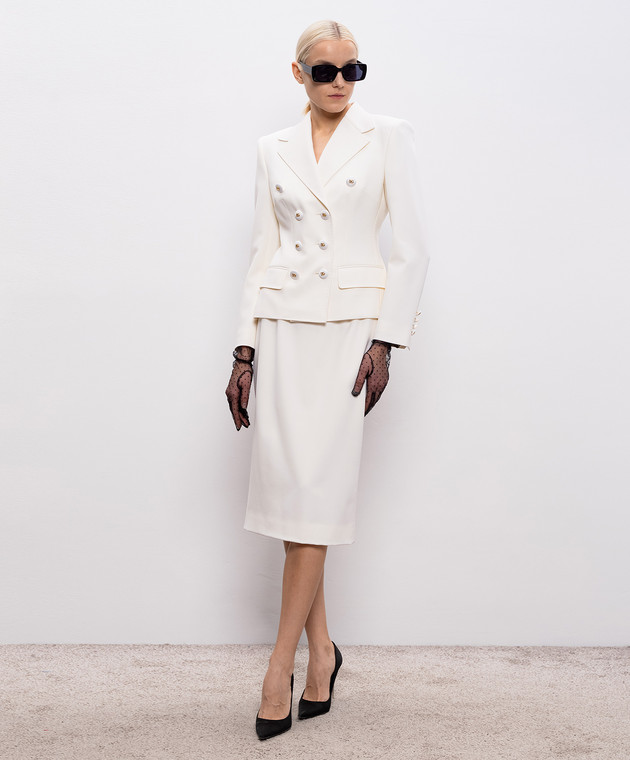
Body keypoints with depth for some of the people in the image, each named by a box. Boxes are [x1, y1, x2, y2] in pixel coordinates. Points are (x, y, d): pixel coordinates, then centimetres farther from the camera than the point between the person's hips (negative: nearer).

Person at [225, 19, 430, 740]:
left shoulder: (388, 137, 3)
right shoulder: (274, 149, 13)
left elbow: (411, 248, -1)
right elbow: (263, 250, 12)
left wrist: (385, 342, -10)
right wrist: (244, 350, 6)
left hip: (353, 324, -3)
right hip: (284, 324, 3)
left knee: (317, 486, -8)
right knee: (288, 478, 0)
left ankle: (279, 666, 0)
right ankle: (320, 648, 16)